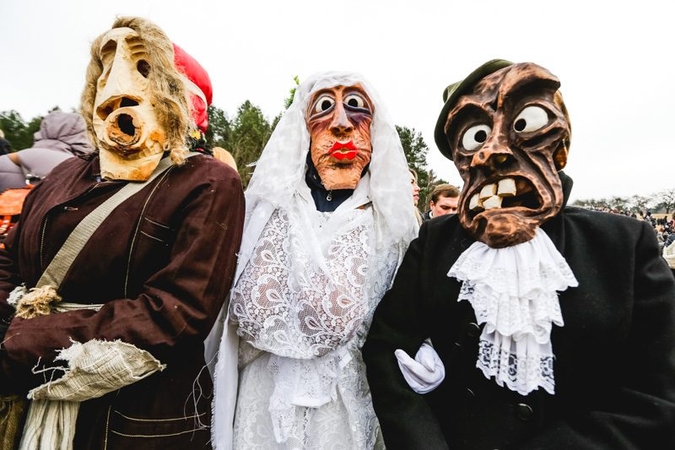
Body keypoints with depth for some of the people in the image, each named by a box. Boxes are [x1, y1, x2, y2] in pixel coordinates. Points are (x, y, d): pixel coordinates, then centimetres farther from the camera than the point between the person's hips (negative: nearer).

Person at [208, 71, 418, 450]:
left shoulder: (390, 223, -9)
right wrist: (288, 215, -15)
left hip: (348, 407, 0)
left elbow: (328, 321, -20)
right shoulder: (272, 206, -6)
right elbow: (248, 316, -17)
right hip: (266, 401, 1)